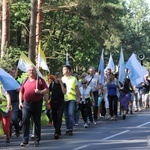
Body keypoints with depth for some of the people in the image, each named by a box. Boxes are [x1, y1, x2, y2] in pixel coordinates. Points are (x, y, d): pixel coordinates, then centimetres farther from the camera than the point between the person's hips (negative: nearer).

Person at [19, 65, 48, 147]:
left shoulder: (40, 80, 2)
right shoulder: (25, 81, 11)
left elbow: (46, 89, -1)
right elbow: (21, 92, 15)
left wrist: (40, 92, -20)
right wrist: (20, 102, 6)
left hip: (37, 104, -2)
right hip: (26, 104, 2)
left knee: (37, 122, 5)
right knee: (25, 122, -6)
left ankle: (37, 140, 13)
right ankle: (25, 141, -4)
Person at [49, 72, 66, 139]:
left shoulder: (63, 84, 1)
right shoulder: (52, 84, 7)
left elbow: (64, 92, -14)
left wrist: (61, 83, -16)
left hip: (60, 103, -3)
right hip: (53, 103, 3)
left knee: (59, 118, -13)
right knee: (54, 118, 8)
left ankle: (57, 133, -19)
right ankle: (58, 131, 24)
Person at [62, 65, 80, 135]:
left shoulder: (74, 79, 4)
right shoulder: (61, 79, 8)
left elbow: (77, 89, 9)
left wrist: (78, 98, 6)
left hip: (71, 99, -2)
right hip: (64, 99, 2)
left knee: (71, 113, -12)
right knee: (66, 115, 5)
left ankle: (70, 129, -12)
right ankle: (67, 128, 14)